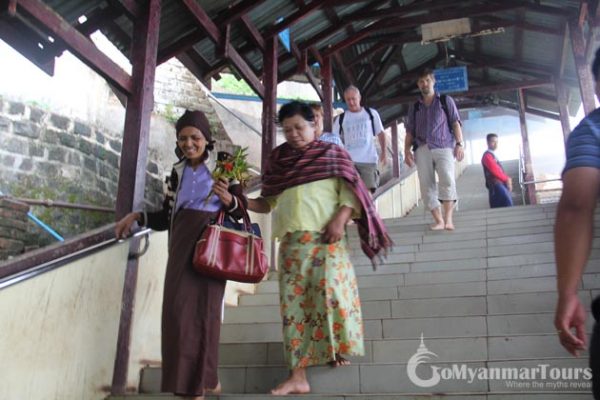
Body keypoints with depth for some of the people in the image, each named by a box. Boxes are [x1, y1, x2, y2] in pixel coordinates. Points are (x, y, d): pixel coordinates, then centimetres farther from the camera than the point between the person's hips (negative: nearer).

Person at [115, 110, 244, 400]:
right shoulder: (177, 172, 15)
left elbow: (241, 210, 2)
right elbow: (167, 216, 16)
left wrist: (228, 199, -18)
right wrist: (137, 216, 4)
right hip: (181, 243, 5)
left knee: (202, 305, -6)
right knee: (177, 307, -1)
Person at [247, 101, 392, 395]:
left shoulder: (332, 154, 5)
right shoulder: (278, 159, 14)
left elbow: (351, 191, -1)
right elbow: (268, 202, 15)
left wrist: (340, 218, -16)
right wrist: (243, 202, -2)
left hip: (326, 238, -3)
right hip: (292, 242, 3)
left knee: (330, 293, -6)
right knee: (294, 302, 0)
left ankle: (337, 348, 23)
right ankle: (297, 376, 4)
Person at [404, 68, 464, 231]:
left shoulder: (446, 101, 15)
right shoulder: (414, 107, 20)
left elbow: (455, 123, 8)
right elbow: (410, 131, 17)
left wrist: (459, 144, -5)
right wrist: (407, 150, 4)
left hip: (444, 147, -2)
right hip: (422, 149, 3)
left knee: (447, 180, -23)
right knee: (426, 186, -8)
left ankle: (448, 219, -23)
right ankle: (438, 220, -4)